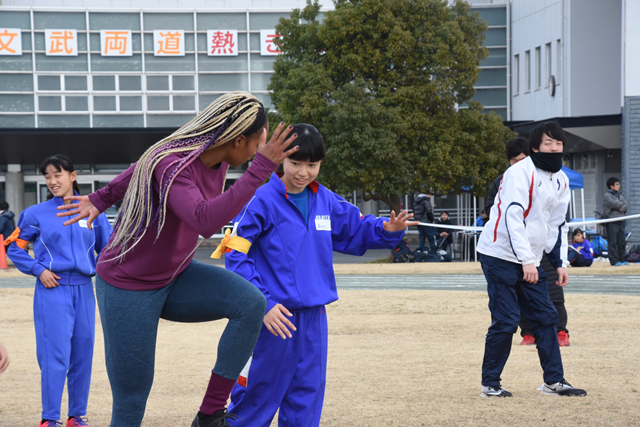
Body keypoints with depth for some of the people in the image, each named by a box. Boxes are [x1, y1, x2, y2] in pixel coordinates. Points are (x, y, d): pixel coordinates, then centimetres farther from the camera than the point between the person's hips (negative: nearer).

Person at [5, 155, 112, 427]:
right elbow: (13, 247, 6)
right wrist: (38, 270, -5)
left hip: (83, 289, 3)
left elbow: (107, 249, 18)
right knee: (55, 355, -9)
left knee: (82, 354, 6)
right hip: (52, 290, -3)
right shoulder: (37, 214, 1)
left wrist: (99, 270, 2)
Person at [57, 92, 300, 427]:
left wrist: (103, 199, 25)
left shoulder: (215, 158, -5)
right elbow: (206, 222, -46)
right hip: (128, 289, -7)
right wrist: (261, 169, -47)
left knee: (251, 304, -19)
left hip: (174, 279, 7)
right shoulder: (172, 165, -30)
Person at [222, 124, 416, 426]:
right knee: (255, 401, 1)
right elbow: (236, 256, -13)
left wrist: (387, 230, -1)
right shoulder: (262, 200, -11)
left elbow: (356, 229, 20)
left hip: (314, 319, 6)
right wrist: (262, 305, -20)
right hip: (273, 319, -6)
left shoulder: (326, 202, 6)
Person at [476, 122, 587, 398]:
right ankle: (490, 383, 2)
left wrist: (560, 263, 10)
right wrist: (526, 260, -29)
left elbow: (557, 224, 18)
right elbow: (513, 217, -24)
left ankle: (554, 381, 13)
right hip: (500, 256, -8)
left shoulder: (561, 181, 10)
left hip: (530, 261, 8)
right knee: (506, 321, -9)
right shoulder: (520, 173, -16)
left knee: (546, 317, 6)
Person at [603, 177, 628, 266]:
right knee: (613, 242, -7)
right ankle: (614, 260, -6)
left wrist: (620, 208, -12)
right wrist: (622, 204, -2)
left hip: (620, 221, 7)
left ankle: (621, 259, 16)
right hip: (611, 221, -7)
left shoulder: (619, 195, 18)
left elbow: (625, 205, 7)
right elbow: (614, 204, -19)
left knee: (622, 241, 8)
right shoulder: (607, 196, -5)